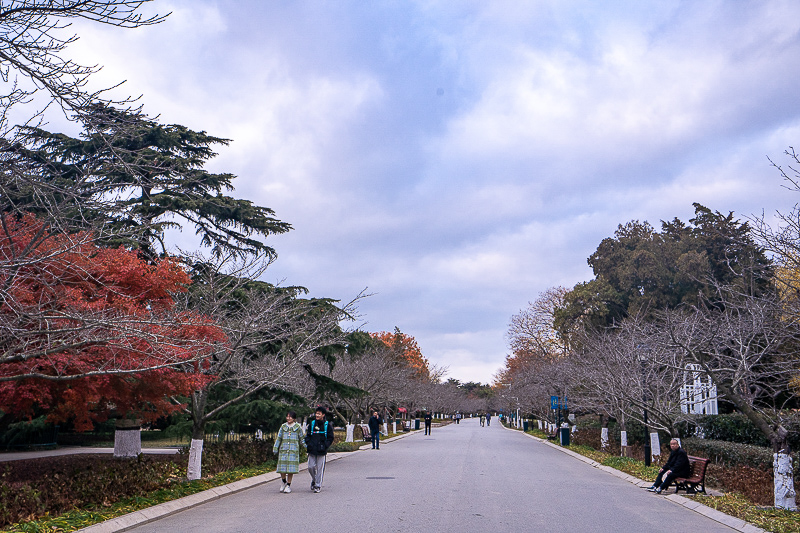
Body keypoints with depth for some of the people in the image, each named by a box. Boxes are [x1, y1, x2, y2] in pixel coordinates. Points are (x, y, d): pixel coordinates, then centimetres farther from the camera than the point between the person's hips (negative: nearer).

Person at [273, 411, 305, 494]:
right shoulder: (283, 427, 10)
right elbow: (278, 438, 13)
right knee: (282, 467, -3)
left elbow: (301, 439, 12)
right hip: (283, 450, 2)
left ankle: (288, 485, 12)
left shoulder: (298, 427, 6)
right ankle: (284, 482, 24)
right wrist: (275, 449, 9)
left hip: (294, 450, -1)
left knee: (291, 468, -2)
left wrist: (307, 446, 3)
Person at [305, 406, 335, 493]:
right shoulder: (312, 424, 8)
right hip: (312, 450, 3)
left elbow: (330, 438, 3)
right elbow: (307, 436, 16)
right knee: (311, 467, 2)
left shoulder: (327, 425, 0)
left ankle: (318, 485, 11)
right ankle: (314, 480, 28)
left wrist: (325, 446, -10)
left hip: (321, 451, -3)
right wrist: (309, 444, -1)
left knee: (320, 468, 0)